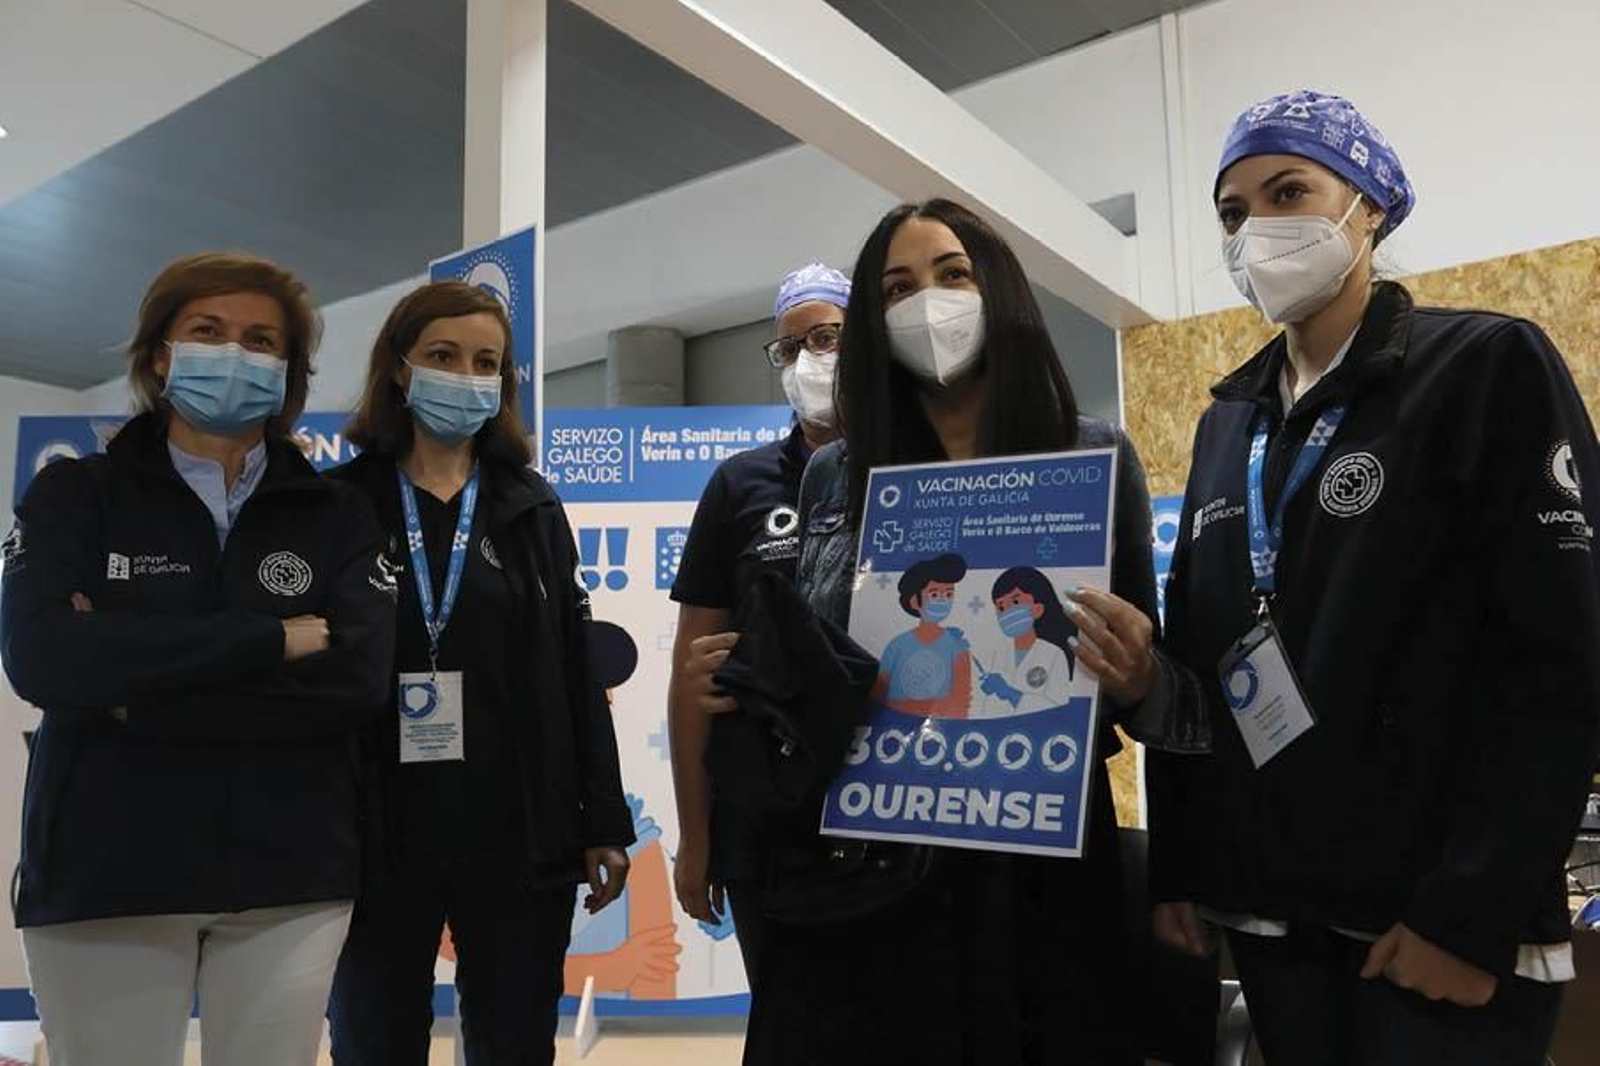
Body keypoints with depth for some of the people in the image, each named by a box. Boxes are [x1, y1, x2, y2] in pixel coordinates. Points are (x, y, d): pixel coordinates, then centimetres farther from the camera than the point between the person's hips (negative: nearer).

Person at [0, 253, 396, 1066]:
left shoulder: (336, 515, 3)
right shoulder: (74, 494, 3)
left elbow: (361, 678, -12)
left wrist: (134, 684, -14)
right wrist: (277, 639, -16)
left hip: (292, 875, 1)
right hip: (101, 874, 0)